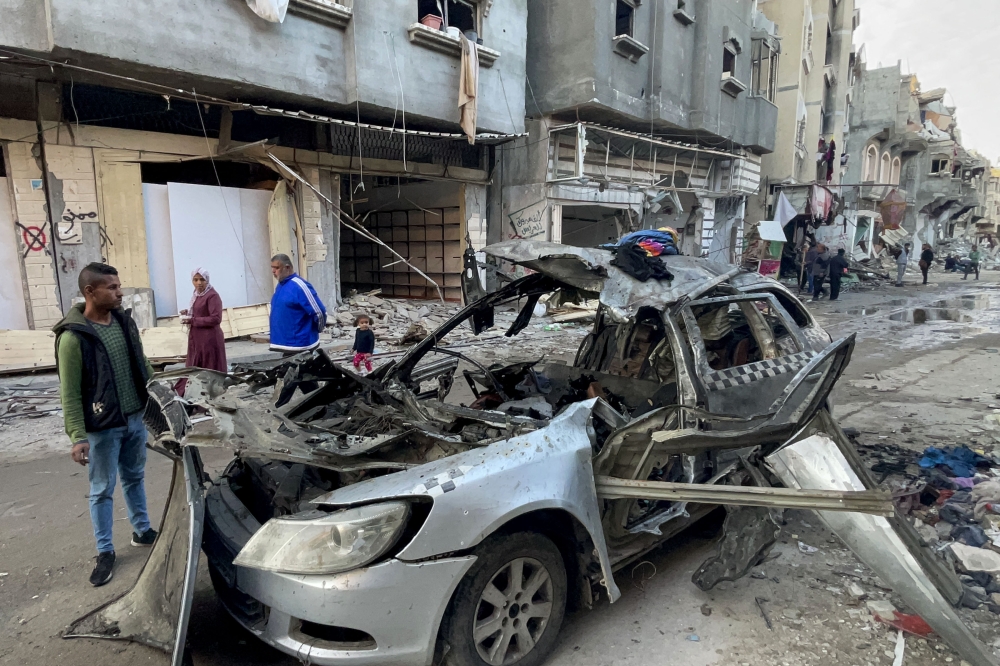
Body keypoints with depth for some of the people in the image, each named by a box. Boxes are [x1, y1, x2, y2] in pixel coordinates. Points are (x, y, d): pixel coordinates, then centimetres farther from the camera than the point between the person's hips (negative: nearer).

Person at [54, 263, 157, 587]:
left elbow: (142, 364, 13)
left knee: (135, 478, 20)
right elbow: (70, 393, -15)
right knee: (102, 490, 8)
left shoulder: (124, 321, 2)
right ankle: (105, 551, 22)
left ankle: (142, 530, 36)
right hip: (102, 427, -6)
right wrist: (78, 436, -18)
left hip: (136, 417, 6)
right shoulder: (73, 336, -17)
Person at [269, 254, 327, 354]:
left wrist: (313, 332, -3)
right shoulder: (279, 286, 11)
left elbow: (319, 313, -19)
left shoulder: (299, 286, -17)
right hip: (286, 344, 9)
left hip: (300, 346, -9)